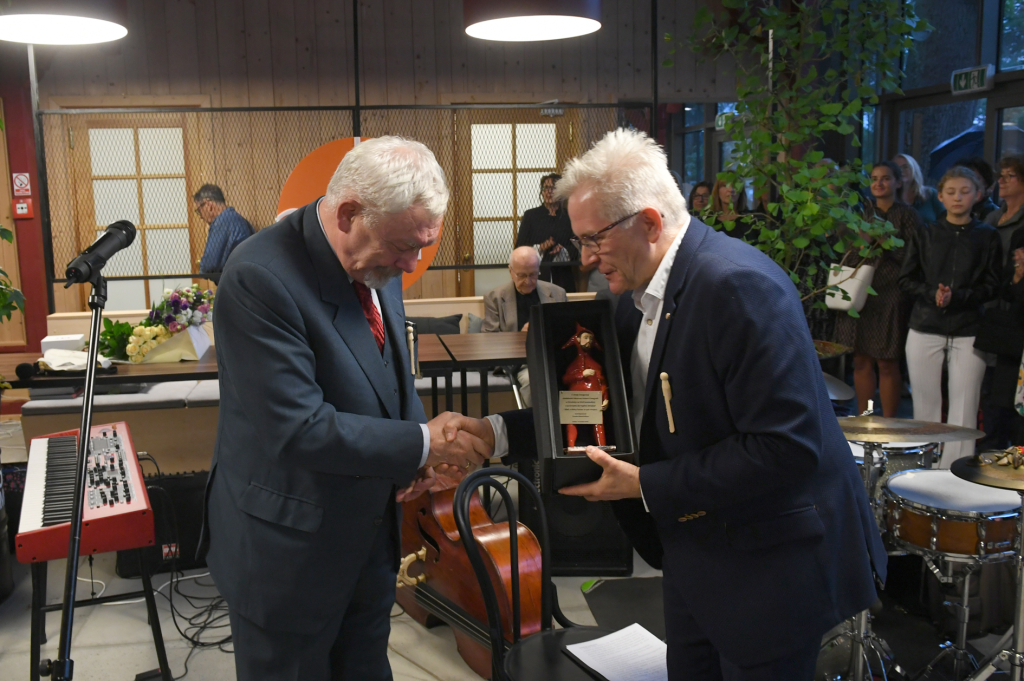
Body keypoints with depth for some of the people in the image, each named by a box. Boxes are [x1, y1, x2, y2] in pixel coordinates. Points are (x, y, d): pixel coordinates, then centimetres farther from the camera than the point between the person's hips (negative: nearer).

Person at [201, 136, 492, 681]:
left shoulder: (376, 261, -2)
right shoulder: (260, 277, -27)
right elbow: (298, 428, -30)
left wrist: (417, 444, -5)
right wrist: (422, 444, -24)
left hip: (370, 531, 7)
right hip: (289, 549, -7)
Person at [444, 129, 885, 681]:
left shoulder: (739, 285, -25)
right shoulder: (639, 293, 3)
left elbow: (787, 447, -28)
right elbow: (612, 404, 11)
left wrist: (646, 485, -23)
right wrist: (497, 431, 0)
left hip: (767, 564, -8)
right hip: (691, 550, 8)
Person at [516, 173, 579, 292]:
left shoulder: (568, 217, 9)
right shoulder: (530, 215, 6)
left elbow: (575, 250, 7)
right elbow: (519, 248, 1)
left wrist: (562, 251, -13)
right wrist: (540, 248, -14)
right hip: (536, 276, -1)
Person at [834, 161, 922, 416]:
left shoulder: (907, 215, 1)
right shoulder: (863, 213, 16)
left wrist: (888, 246, -17)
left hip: (890, 297, -5)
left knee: (887, 364, -2)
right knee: (861, 361, 6)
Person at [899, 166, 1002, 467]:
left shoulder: (987, 237, 6)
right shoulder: (924, 236, 9)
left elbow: (992, 287, 1)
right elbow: (906, 279, 6)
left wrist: (957, 296, -14)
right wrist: (932, 294, -12)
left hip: (968, 334, -1)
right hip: (925, 331, 1)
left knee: (964, 408, -5)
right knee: (926, 403, 5)